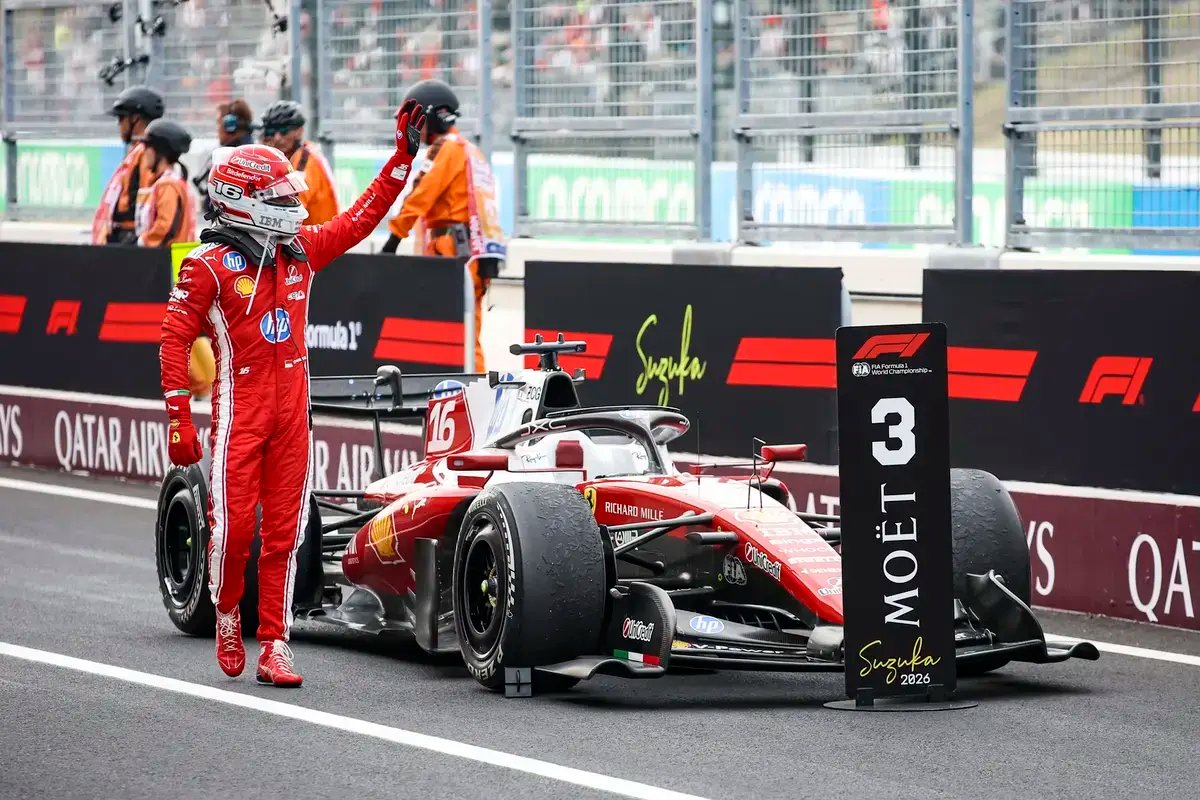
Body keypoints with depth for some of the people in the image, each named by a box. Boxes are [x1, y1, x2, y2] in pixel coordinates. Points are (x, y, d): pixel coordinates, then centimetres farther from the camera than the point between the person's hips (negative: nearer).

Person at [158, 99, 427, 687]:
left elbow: (360, 220, 19)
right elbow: (175, 338, -7)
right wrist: (178, 417, -11)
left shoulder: (300, 250, 9)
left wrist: (404, 158, 16)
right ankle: (227, 615, 21)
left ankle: (274, 649, 5)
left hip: (292, 412, 5)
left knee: (284, 533, 3)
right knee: (232, 526, -6)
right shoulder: (208, 265, -8)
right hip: (238, 411, -5)